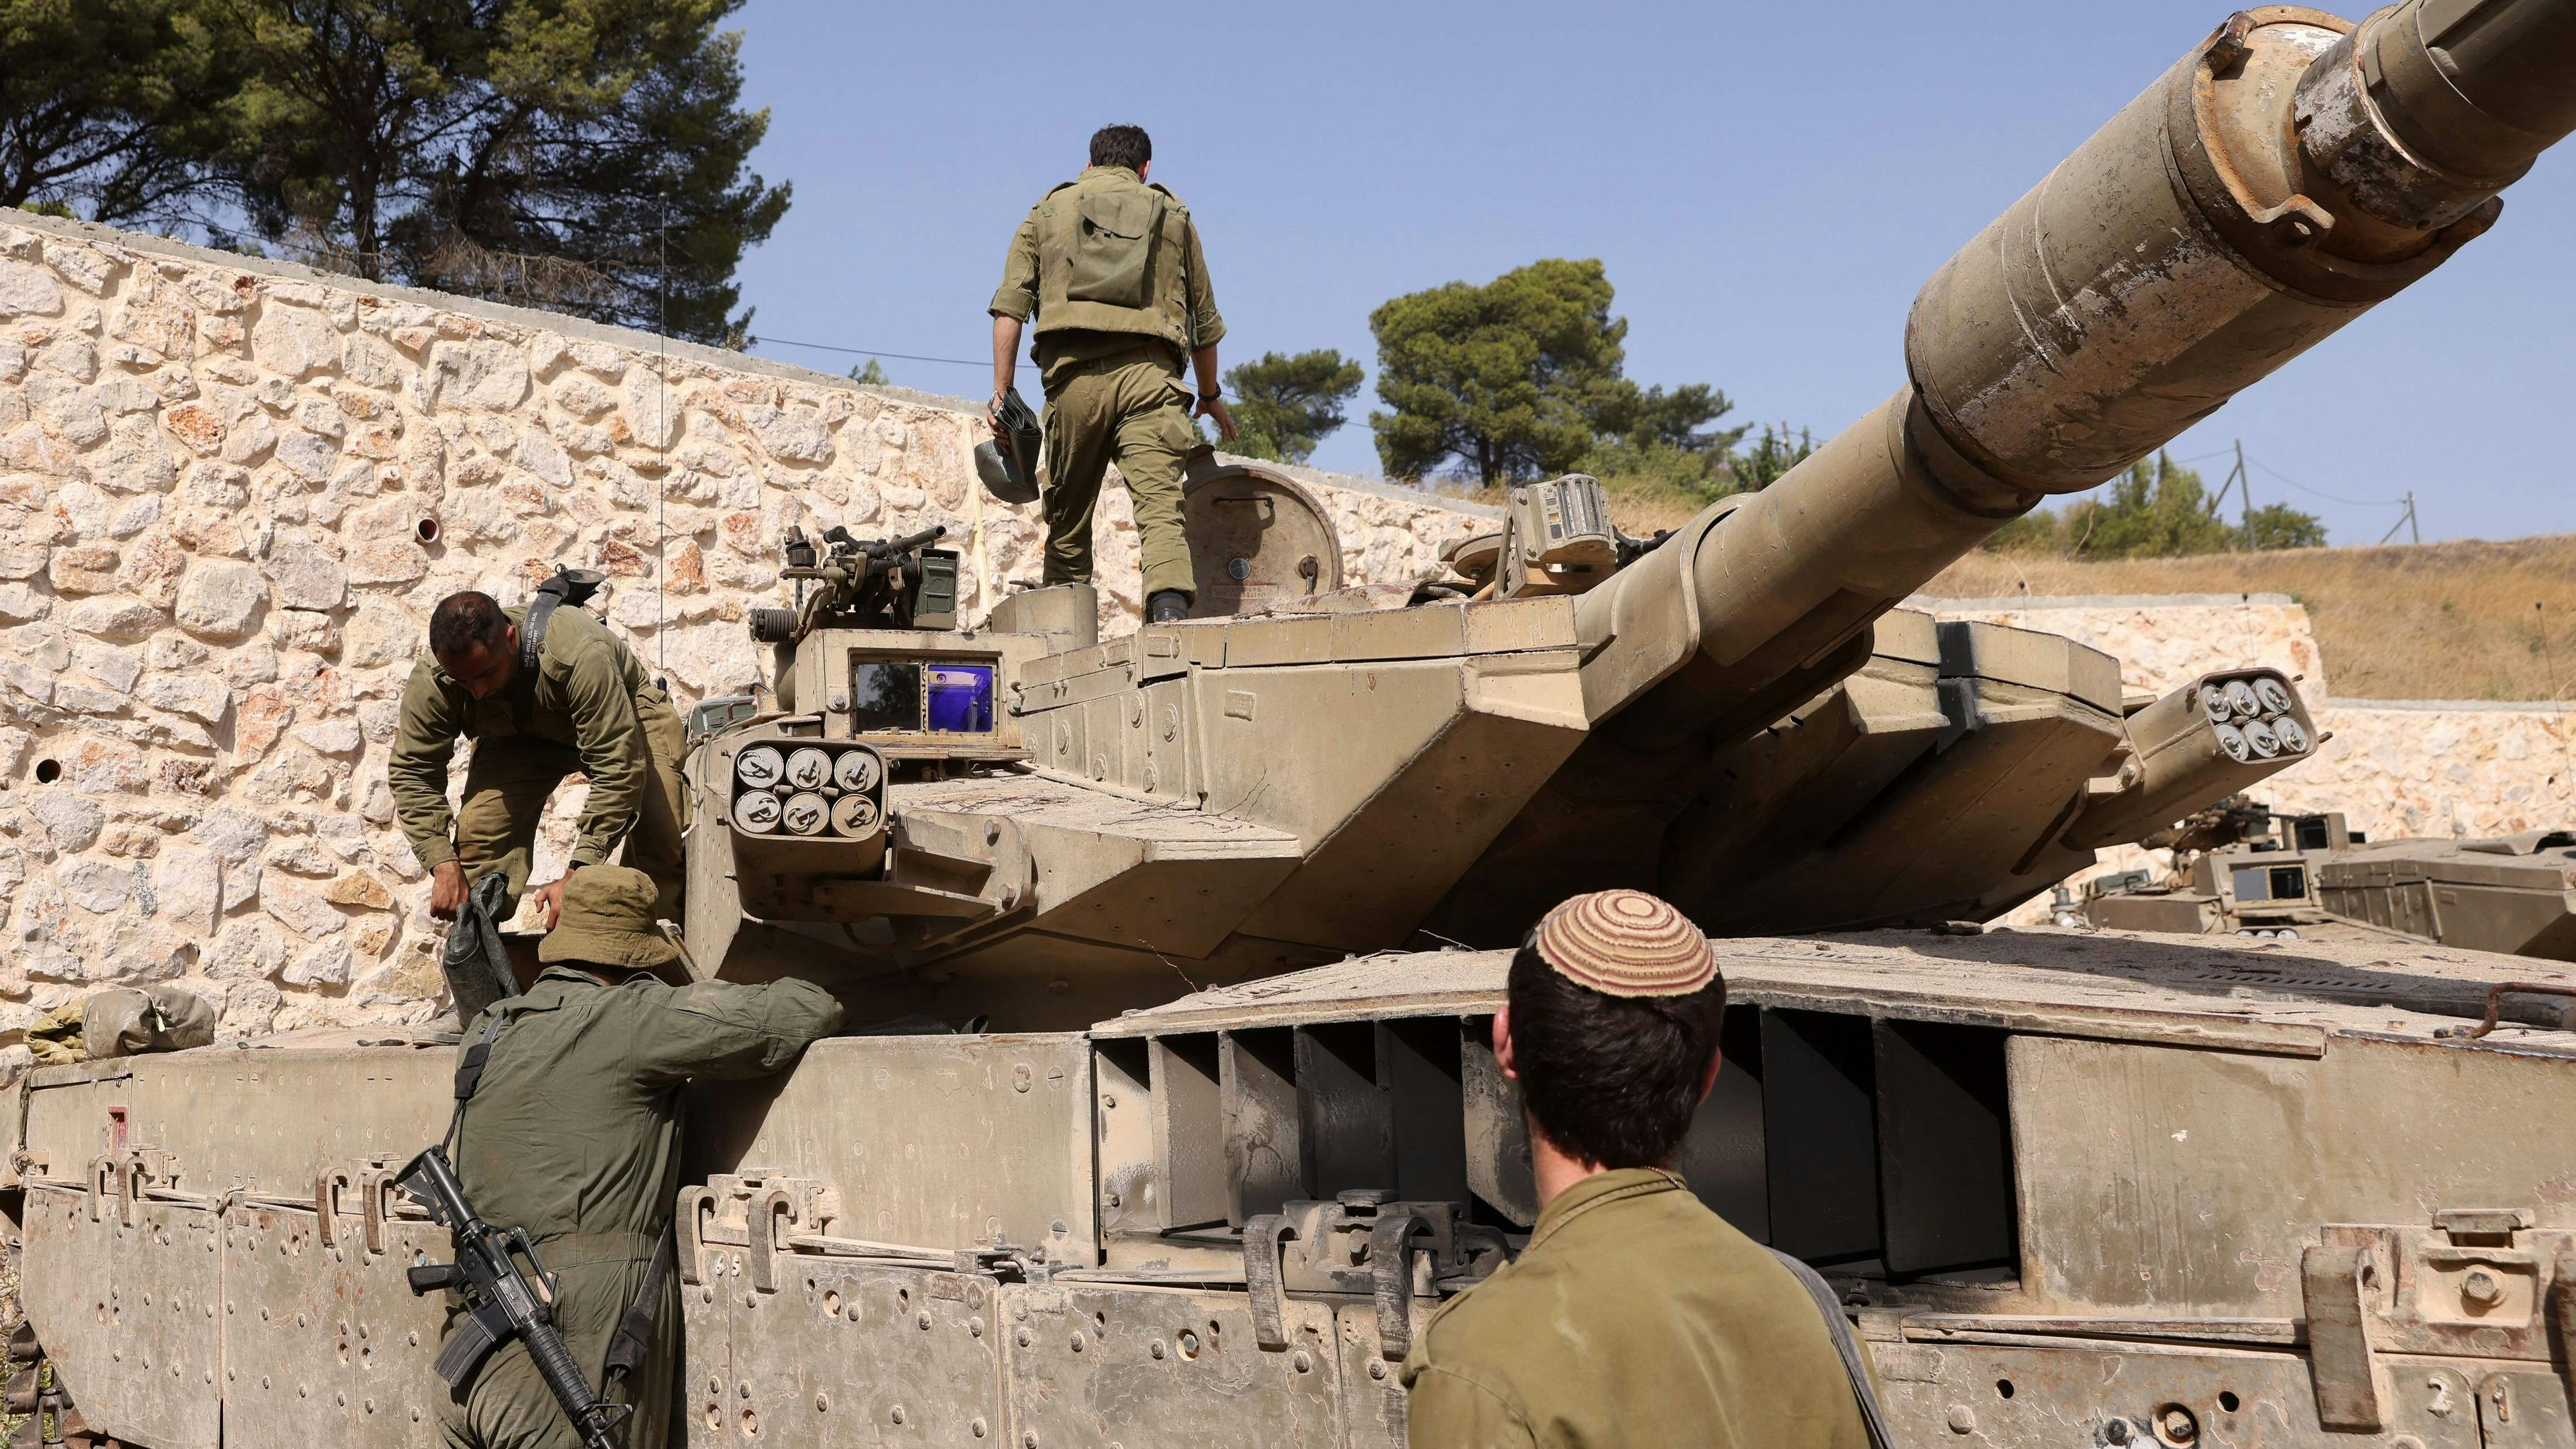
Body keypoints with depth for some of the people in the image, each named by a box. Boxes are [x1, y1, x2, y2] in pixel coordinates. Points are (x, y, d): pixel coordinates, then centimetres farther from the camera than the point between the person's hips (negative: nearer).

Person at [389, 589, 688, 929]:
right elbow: (413, 773, -18)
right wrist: (444, 865, -31)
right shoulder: (431, 682, -30)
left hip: (623, 714, -4)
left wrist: (578, 875, -46)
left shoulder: (581, 657, -44)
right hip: (520, 733, 4)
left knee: (661, 835, -24)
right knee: (479, 828, -17)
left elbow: (617, 770, -42)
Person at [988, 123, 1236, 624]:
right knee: (1160, 507, -13)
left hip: (1074, 373, 1)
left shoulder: (1050, 209, 21)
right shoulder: (1173, 215, 22)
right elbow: (1204, 319, 26)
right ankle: (1171, 609, -35)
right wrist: (1210, 395, 38)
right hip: (1149, 372, 0)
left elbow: (1010, 304, 8)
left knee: (1068, 519, 13)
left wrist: (1001, 393, 5)